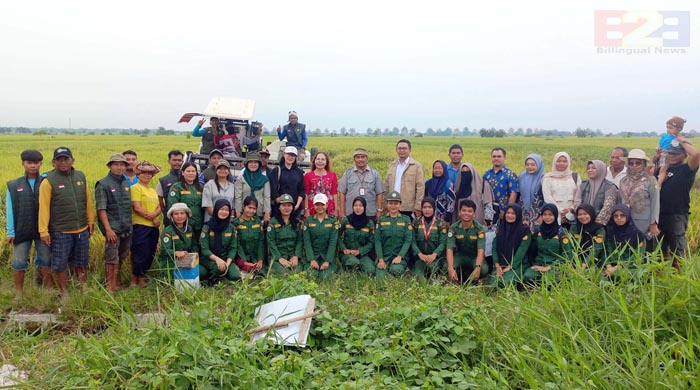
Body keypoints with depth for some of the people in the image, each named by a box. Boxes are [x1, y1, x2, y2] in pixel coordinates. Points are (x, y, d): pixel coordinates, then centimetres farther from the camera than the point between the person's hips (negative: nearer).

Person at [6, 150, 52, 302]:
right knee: (19, 262, 6)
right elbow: (10, 210, 3)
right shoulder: (13, 185, 6)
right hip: (22, 231, 1)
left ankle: (49, 290, 17)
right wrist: (10, 232, -2)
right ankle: (18, 293, 19)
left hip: (43, 230, -1)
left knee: (46, 261, 7)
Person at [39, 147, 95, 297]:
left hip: (82, 230, 4)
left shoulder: (81, 176, 5)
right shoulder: (48, 181, -8)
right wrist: (43, 231, -12)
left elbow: (88, 202, 10)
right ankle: (63, 293, 23)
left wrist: (91, 221, 12)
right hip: (60, 232, -4)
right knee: (60, 264, 7)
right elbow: (43, 207, -10)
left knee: (81, 263, 17)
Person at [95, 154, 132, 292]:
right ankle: (110, 287, 5)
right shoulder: (103, 184, -6)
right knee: (111, 258, -4)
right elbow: (101, 208, -11)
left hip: (127, 228, 6)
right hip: (113, 227, -6)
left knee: (121, 257, 13)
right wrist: (108, 229, -17)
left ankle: (116, 283, 24)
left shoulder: (126, 183, 12)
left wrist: (130, 224, 12)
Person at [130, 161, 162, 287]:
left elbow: (159, 207, 10)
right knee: (141, 254, -5)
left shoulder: (153, 190, 20)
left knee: (150, 254, 10)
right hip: (140, 226, -7)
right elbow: (137, 208, -12)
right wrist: (152, 219, -11)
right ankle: (135, 279, 8)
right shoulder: (136, 188, -3)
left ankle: (142, 277, 21)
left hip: (154, 227, 7)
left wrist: (154, 214, -11)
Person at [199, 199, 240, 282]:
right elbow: (204, 249, -12)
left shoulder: (231, 228, 1)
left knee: (236, 276, -23)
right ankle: (211, 276, -2)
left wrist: (227, 263, -17)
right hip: (208, 258, -3)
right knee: (219, 267, -36)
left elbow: (233, 248, 0)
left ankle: (220, 275, 7)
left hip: (225, 258, 3)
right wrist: (217, 259, -28)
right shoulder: (207, 227, -9)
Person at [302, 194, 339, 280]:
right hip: (312, 254, 1)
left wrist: (327, 261, -15)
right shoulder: (308, 221, 5)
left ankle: (334, 267, 9)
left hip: (328, 254, -1)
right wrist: (312, 260, -14)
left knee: (325, 276, -24)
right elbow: (307, 241, -2)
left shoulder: (333, 221, 2)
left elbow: (333, 242, -5)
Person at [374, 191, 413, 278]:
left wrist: (399, 256, -14)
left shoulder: (406, 219, 5)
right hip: (384, 256, 1)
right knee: (380, 277, -20)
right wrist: (380, 259, -8)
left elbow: (408, 240, -2)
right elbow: (377, 240, 2)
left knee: (396, 270, -32)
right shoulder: (381, 220, 8)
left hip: (399, 256, -1)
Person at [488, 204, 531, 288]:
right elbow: (494, 247, 4)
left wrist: (509, 267, -16)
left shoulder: (524, 230, -6)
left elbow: (521, 251, -12)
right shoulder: (501, 228, 8)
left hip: (517, 265, -3)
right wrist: (497, 265, -9)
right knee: (492, 282, -21)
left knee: (506, 281, -28)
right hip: (501, 265, 3)